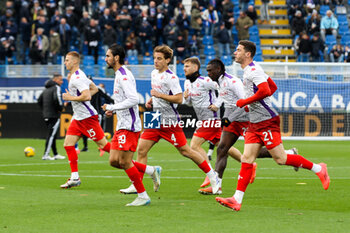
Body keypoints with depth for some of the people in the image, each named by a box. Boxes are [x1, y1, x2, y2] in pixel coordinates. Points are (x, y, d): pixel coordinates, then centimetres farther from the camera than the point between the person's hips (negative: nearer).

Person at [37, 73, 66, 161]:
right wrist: (60, 108, -12)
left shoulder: (46, 89, 18)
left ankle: (55, 154, 17)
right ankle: (46, 155, -11)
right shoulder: (56, 88, -8)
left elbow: (39, 101, 19)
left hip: (46, 115, 8)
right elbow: (57, 98, -26)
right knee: (51, 135, -8)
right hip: (54, 116, -8)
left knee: (52, 135, 13)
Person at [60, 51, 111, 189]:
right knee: (68, 144, 3)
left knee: (103, 144, -7)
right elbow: (94, 88, 24)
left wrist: (70, 98, -17)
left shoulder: (78, 77, -17)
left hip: (87, 117, -10)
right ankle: (75, 178, 4)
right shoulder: (74, 76, 14)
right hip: (78, 118, 10)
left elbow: (86, 96, -28)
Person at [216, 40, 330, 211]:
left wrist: (245, 102, -18)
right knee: (246, 160, 1)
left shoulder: (253, 70, -14)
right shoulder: (248, 71, 17)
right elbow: (273, 87, 25)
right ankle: (237, 200, -5)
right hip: (255, 124, 10)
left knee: (280, 158, -8)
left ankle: (318, 169, 8)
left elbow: (265, 91, -29)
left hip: (267, 122, -10)